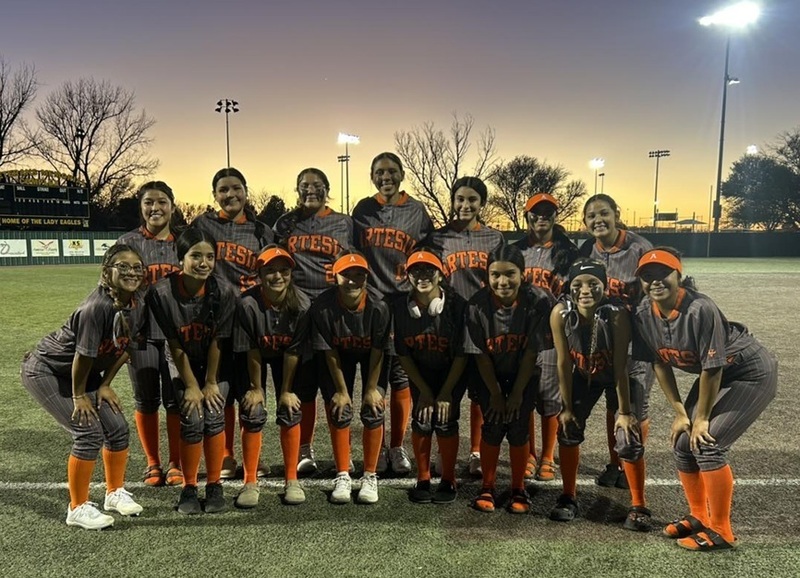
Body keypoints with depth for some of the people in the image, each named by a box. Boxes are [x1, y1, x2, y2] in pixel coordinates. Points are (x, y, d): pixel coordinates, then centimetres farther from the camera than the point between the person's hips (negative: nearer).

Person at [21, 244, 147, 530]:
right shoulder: (97, 307, -34)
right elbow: (83, 355, -26)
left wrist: (105, 385, 0)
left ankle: (115, 493, 26)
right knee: (89, 433, -13)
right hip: (45, 370, -7)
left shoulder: (137, 306, -12)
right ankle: (78, 508, 5)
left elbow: (124, 348, 0)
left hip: (82, 373, 8)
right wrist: (78, 396, -15)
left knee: (118, 428, 4)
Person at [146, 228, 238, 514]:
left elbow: (217, 342, -16)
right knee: (192, 420, -11)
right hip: (183, 365, 0)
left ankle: (214, 485, 7)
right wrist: (191, 386, -13)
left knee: (214, 416, -11)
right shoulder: (162, 292, -25)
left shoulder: (224, 292, -24)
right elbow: (175, 345, -18)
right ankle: (189, 488, 9)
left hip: (216, 365, 0)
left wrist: (210, 383, -10)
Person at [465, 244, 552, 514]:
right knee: (492, 427, -5)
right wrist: (495, 394, -10)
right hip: (490, 376, 0)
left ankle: (519, 489, 16)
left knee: (518, 428, -4)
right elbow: (480, 355, -14)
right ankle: (488, 488, 14)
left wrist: (517, 393, -13)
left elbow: (531, 352, -17)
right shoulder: (478, 304, -24)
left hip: (524, 375, 0)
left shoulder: (537, 301, -25)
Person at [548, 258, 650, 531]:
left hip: (617, 374, -2)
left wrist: (624, 412, -19)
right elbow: (564, 363, -17)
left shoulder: (617, 314, -34)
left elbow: (621, 367, -26)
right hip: (583, 374, 3)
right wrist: (567, 407, -11)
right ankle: (568, 498, 19)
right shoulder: (560, 313, -27)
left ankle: (639, 506, 10)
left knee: (628, 440, -10)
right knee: (568, 430, 0)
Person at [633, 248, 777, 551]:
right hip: (715, 376, 7)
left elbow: (713, 367, -27)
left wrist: (702, 417, -17)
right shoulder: (643, 315, -13)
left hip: (753, 374, -7)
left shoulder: (700, 309, -33)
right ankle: (699, 516, 26)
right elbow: (660, 363, -3)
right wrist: (680, 412, -3)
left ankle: (720, 531, 3)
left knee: (706, 443, -15)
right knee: (683, 441, 4)